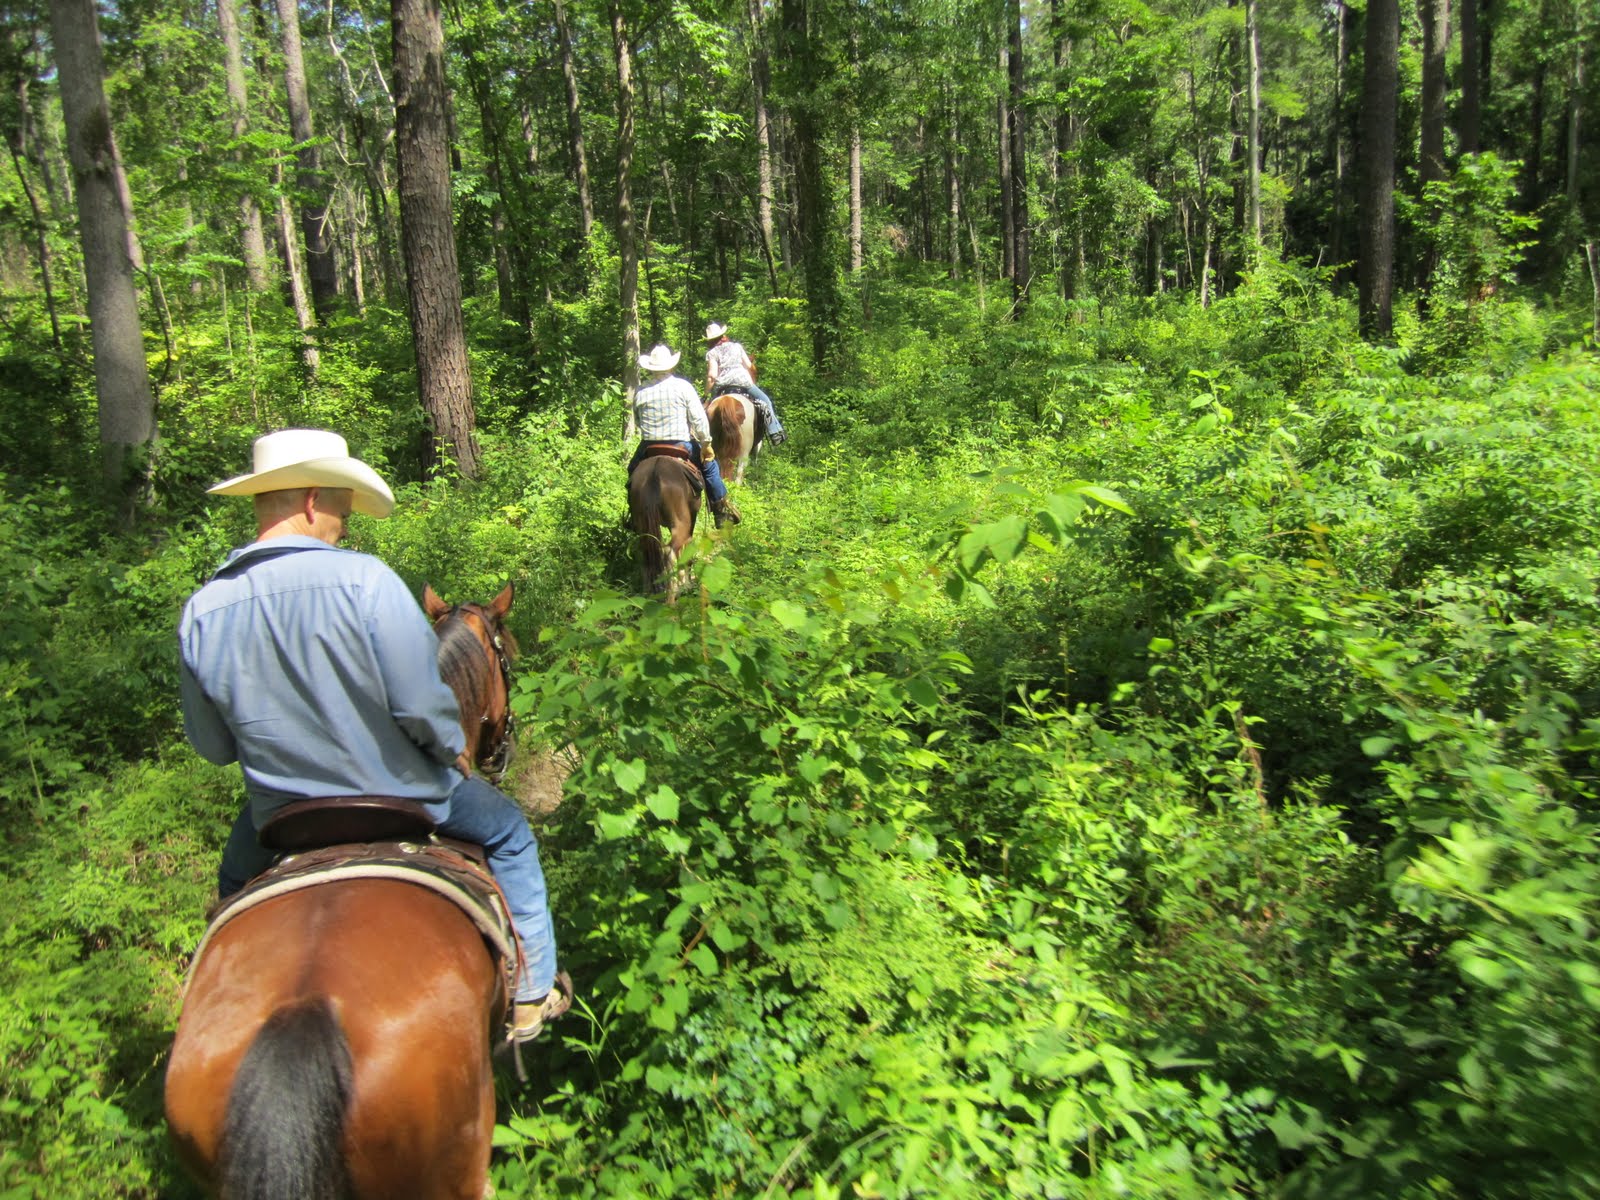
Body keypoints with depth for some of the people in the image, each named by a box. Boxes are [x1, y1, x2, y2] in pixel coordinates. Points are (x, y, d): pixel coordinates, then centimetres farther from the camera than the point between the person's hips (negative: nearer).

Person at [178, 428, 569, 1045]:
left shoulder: (199, 613, -10)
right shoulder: (364, 579, -25)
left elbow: (213, 746, 1)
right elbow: (421, 704, -25)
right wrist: (455, 750, -3)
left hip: (281, 817, 4)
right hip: (397, 796, -3)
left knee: (236, 882, 37)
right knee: (508, 833, 23)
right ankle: (533, 994, 31)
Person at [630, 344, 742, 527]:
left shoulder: (640, 392, 2)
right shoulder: (683, 386, -4)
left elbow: (637, 422, 13)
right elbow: (699, 418, -7)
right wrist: (706, 443, 1)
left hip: (648, 446, 2)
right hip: (680, 446, -2)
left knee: (633, 470, 28)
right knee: (709, 464, 18)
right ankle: (721, 509, 19)